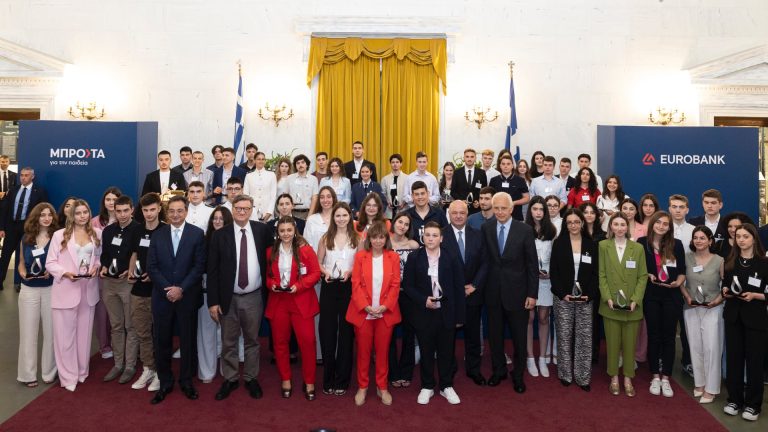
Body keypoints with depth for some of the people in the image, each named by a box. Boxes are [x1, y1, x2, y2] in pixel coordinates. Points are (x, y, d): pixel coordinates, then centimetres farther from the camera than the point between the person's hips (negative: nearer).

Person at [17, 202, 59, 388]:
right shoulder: (26, 238, 5)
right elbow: (21, 263, 13)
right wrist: (23, 273, -7)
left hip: (51, 289, -2)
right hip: (29, 290, 2)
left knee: (50, 331, 5)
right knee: (28, 332, 6)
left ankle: (49, 372, 19)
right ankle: (28, 374, 17)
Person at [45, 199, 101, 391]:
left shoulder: (97, 233, 4)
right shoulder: (59, 235, -6)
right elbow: (50, 263, -6)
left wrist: (96, 266, -8)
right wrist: (66, 273, -21)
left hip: (88, 289, 3)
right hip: (66, 290, -3)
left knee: (84, 333, 15)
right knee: (65, 335, 3)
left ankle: (82, 371, 31)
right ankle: (68, 377, 15)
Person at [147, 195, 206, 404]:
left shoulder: (197, 234, -2)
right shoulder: (158, 234, 5)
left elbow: (199, 266, -6)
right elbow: (151, 266, 1)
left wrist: (181, 289, -14)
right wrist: (168, 289, -11)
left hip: (188, 296, -2)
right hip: (162, 296, 2)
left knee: (188, 340, 8)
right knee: (162, 341, 7)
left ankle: (186, 381, 24)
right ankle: (165, 383, 22)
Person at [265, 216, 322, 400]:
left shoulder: (306, 249, -4)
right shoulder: (270, 252, 6)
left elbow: (315, 273, -6)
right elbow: (267, 275, 13)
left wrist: (298, 286, -17)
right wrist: (271, 284, -8)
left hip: (301, 302, -3)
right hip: (277, 302, 3)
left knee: (307, 341, -3)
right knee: (280, 342, 10)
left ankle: (309, 382, 12)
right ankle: (285, 380, 26)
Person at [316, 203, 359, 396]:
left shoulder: (357, 238, 2)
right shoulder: (325, 238, 7)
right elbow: (317, 262, 8)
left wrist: (350, 271, -15)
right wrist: (324, 272, -11)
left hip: (349, 287, -1)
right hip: (329, 286, 2)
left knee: (346, 331, 4)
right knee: (327, 331, 4)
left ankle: (342, 380, 15)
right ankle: (328, 379, 17)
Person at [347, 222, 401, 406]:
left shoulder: (393, 257, 1)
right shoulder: (360, 256, -1)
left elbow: (395, 285, -2)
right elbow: (356, 284, -4)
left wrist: (385, 306, -13)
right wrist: (365, 306, -15)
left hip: (386, 312, 0)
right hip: (363, 312, 0)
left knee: (383, 350, 9)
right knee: (363, 350, 9)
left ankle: (382, 387, 23)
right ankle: (362, 387, 22)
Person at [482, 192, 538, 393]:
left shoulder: (525, 230, -8)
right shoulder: (486, 228, 0)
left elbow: (532, 264, -6)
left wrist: (532, 294, -8)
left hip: (517, 291, -2)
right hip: (493, 291, 2)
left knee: (519, 336, 10)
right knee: (494, 334, 15)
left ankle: (518, 374, 29)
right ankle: (499, 370, 34)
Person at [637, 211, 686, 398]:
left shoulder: (676, 245, 2)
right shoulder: (642, 243, -2)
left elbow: (682, 270, 6)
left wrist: (678, 283, -13)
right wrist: (647, 275, -13)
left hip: (672, 296, 1)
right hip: (651, 296, -1)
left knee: (668, 336, 6)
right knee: (653, 336, 7)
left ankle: (665, 378, 16)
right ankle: (655, 377, 19)